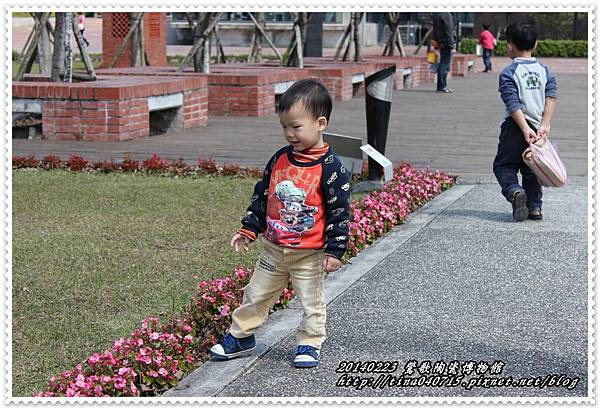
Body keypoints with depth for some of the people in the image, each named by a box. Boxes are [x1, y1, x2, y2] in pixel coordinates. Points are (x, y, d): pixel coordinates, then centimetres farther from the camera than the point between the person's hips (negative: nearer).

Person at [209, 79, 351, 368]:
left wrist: (334, 250, -15)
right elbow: (262, 196, 11)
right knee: (256, 295, 15)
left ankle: (310, 344, 23)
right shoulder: (279, 160, 1)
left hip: (309, 253, -5)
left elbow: (339, 211, -14)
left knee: (311, 302, 7)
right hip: (273, 248, 5)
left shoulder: (330, 168, -15)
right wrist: (249, 229, 8)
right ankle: (240, 337, 28)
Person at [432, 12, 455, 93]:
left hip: (440, 43, 8)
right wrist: (451, 45, -16)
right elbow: (449, 31, -17)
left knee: (443, 64, 14)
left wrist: (435, 41, 21)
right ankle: (442, 86, -4)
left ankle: (442, 86, 17)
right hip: (446, 43, -8)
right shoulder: (447, 15, -14)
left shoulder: (435, 14, 10)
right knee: (445, 65, -4)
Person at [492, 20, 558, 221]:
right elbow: (551, 98, -3)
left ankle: (514, 191, -20)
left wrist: (525, 129, -18)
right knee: (531, 169, 15)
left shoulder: (508, 73, -7)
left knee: (503, 166, 6)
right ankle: (535, 207, 11)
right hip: (538, 127, 4)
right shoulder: (545, 71, 8)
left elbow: (513, 105, -15)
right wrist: (544, 125, -9)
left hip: (515, 128, -4)